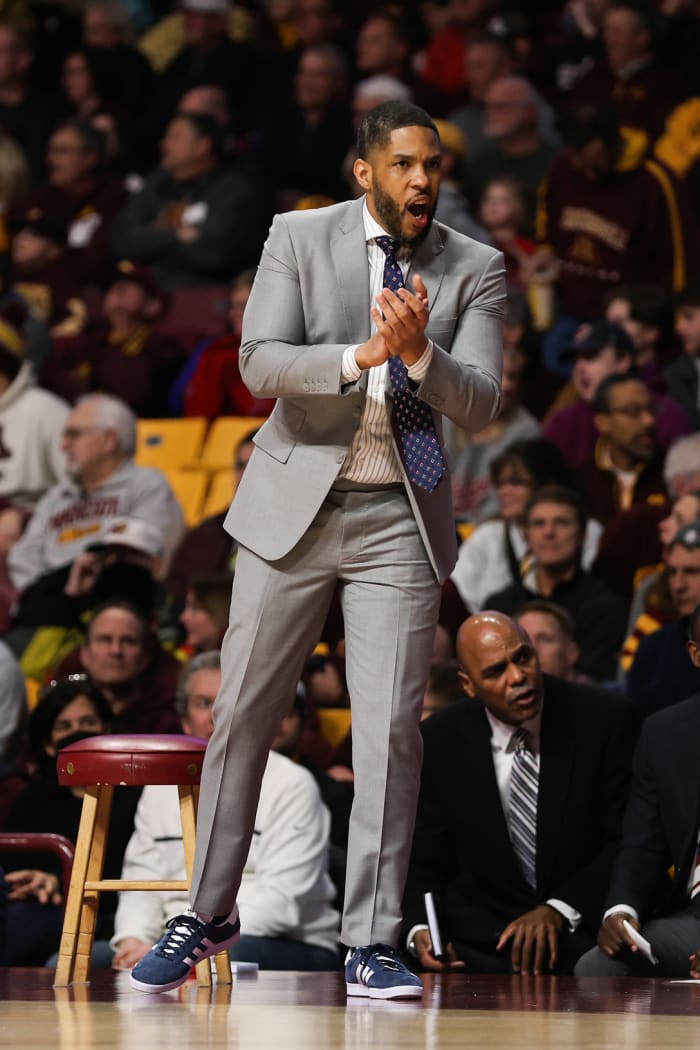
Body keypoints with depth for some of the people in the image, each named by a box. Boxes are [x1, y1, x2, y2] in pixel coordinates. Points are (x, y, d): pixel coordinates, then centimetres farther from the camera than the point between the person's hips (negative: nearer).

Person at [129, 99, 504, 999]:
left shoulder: (475, 270, 0)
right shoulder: (299, 240, -3)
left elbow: (478, 406, -9)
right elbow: (260, 363, -14)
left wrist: (419, 349, -28)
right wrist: (363, 354, -29)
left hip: (402, 520, 0)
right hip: (295, 504, 0)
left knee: (390, 730, -5)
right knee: (242, 713, 5)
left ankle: (371, 946, 1)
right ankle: (208, 914, 20)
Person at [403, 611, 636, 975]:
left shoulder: (605, 718, -3)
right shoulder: (438, 741, 2)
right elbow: (424, 864, 7)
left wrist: (560, 909, -16)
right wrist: (421, 930, -14)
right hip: (480, 943, 2)